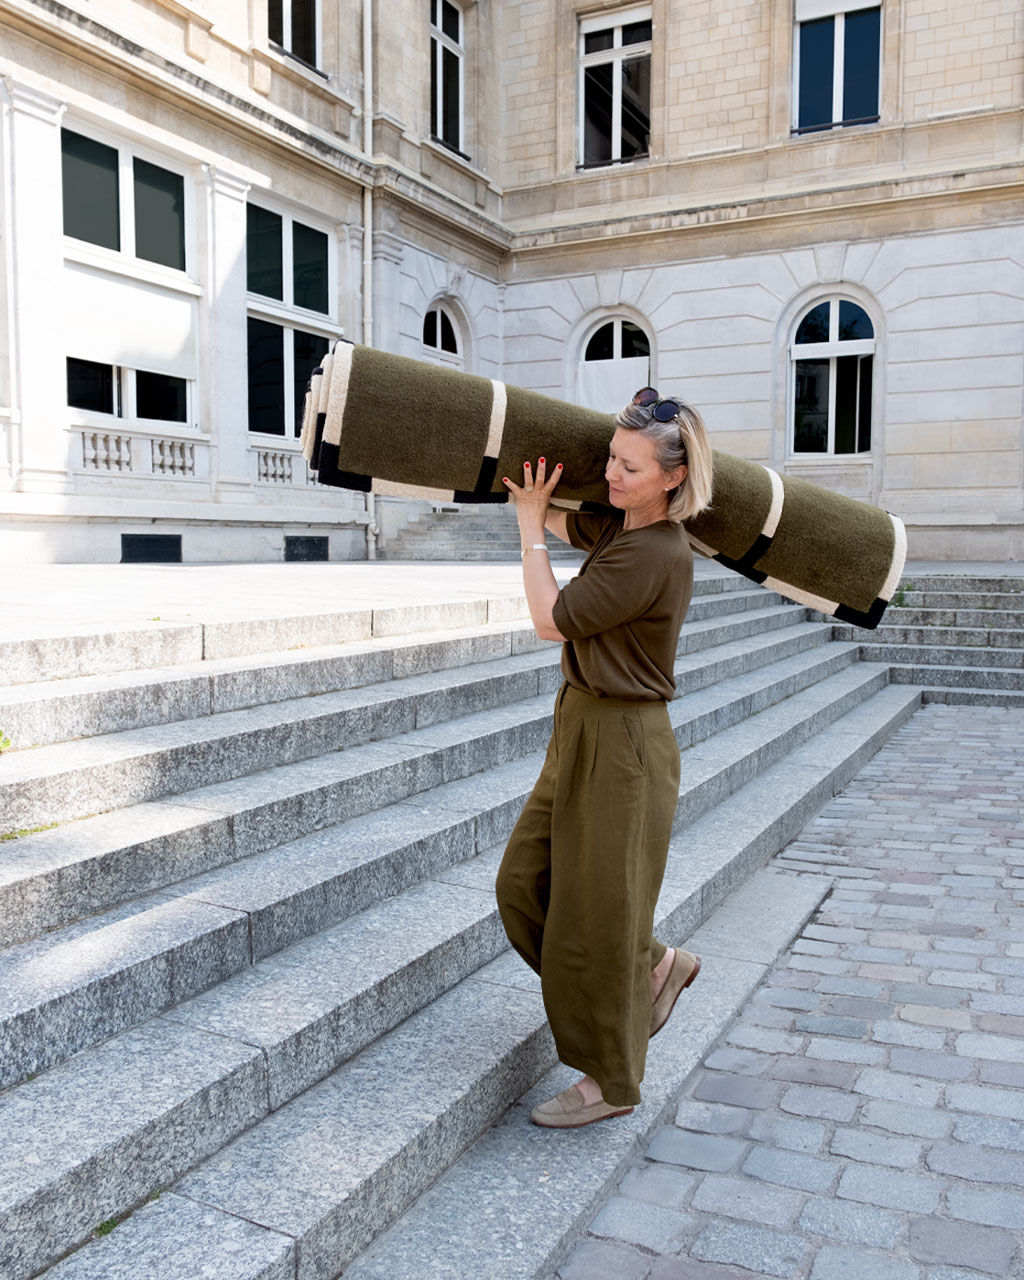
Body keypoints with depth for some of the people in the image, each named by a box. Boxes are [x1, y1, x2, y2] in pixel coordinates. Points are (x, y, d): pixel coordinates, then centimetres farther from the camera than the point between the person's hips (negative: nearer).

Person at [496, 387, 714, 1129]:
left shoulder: (656, 555, -22)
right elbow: (560, 522, 27)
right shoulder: (620, 527, 6)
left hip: (623, 743, -9)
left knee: (597, 912, 4)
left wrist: (528, 523, -8)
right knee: (525, 884, 15)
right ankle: (656, 966, 33)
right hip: (582, 730, 10)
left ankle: (613, 1082, 25)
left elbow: (550, 620, -16)